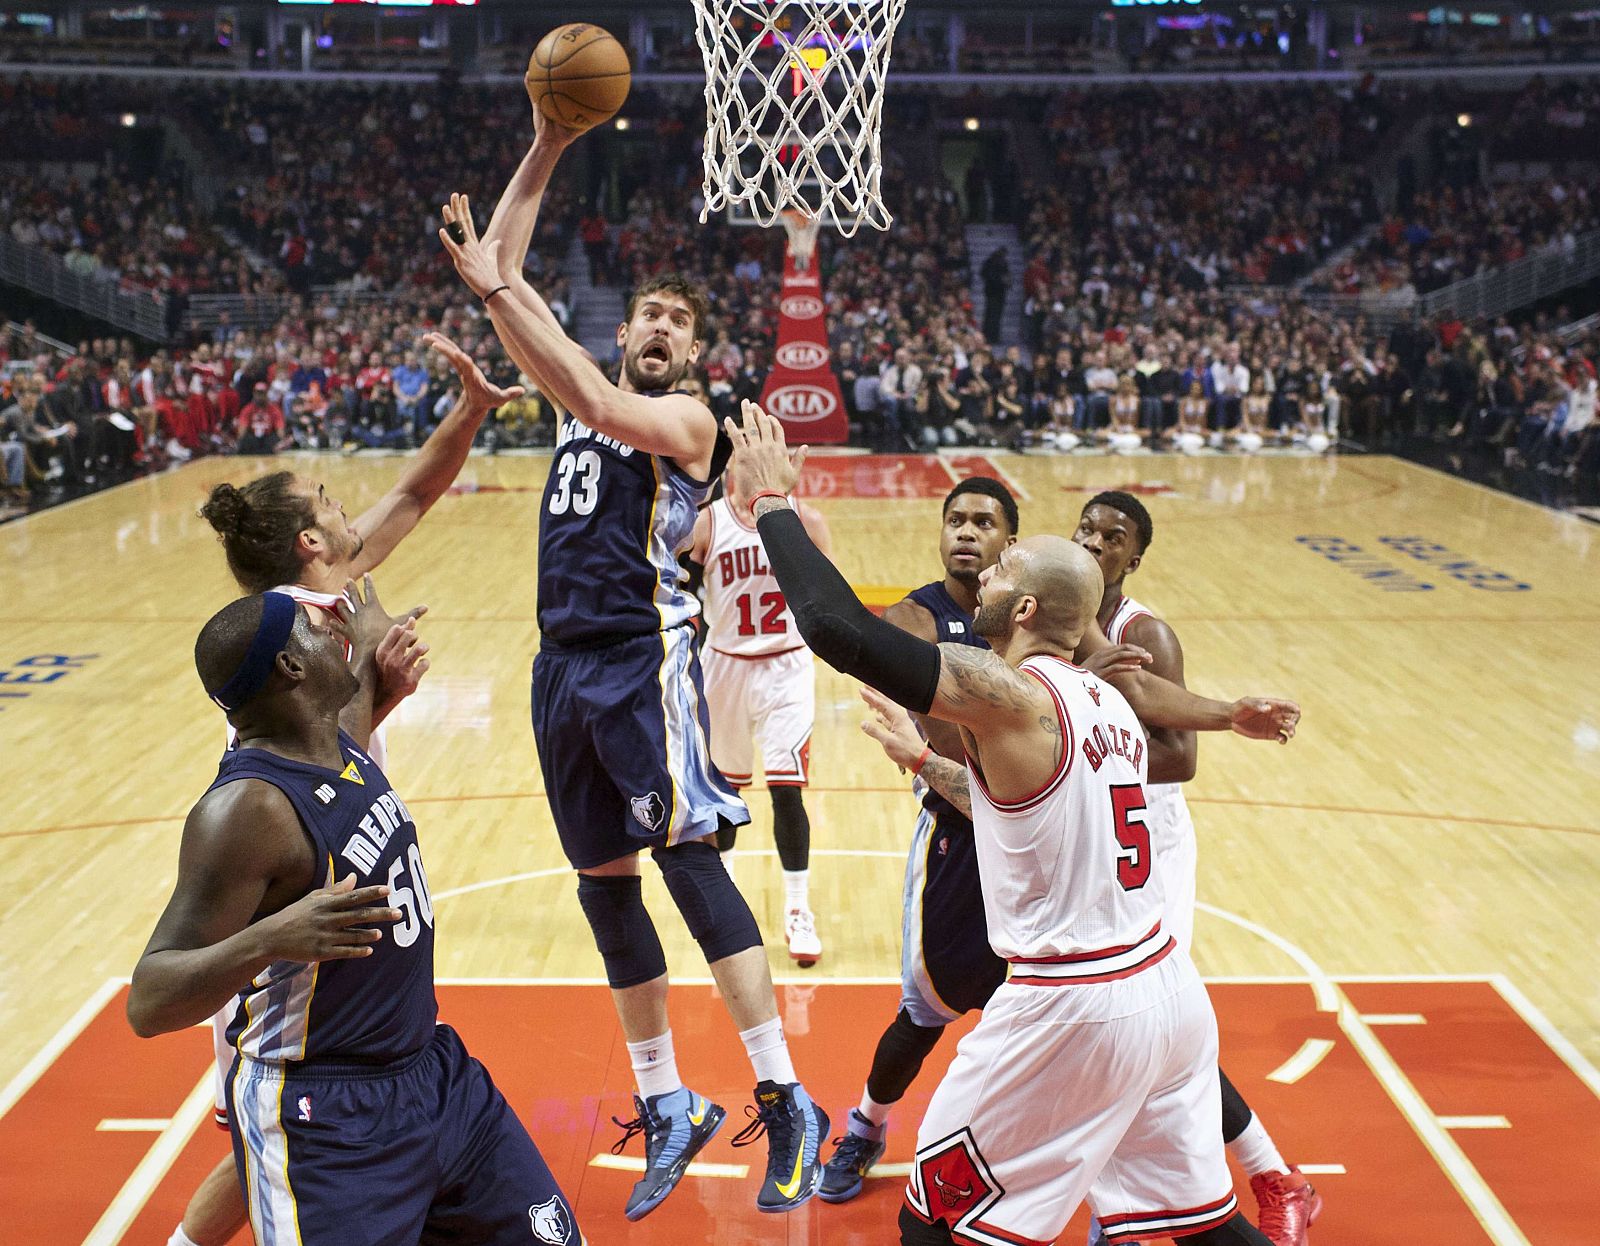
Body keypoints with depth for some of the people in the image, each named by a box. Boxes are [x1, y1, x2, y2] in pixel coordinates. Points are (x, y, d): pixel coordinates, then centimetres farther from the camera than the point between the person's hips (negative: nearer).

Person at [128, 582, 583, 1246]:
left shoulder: (339, 742, 1)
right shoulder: (249, 806, -24)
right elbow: (148, 1004, -28)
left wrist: (369, 652, 40)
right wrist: (269, 940, -43)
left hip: (433, 1066, 8)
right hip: (323, 1121, -8)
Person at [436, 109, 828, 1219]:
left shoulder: (688, 417, -1)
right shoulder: (588, 397, 18)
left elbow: (598, 406, -23)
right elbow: (501, 271, 17)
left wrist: (498, 290, -21)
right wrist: (546, 151, 11)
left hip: (643, 652, -7)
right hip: (565, 661, 7)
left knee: (690, 859, -14)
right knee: (605, 885, 9)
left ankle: (789, 1107, -9)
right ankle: (668, 1109, 21)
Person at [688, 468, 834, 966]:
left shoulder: (805, 520, -5)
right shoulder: (711, 521, -5)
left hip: (786, 668, -1)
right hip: (725, 665, 2)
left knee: (786, 789, -9)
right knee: (724, 783, 15)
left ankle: (798, 913, 3)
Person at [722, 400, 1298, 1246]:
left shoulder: (1004, 692, -16)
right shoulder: (1107, 701, 9)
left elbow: (837, 627, -23)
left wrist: (771, 501, -13)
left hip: (1073, 1007, -8)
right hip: (1167, 984, 9)